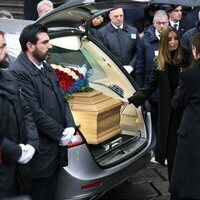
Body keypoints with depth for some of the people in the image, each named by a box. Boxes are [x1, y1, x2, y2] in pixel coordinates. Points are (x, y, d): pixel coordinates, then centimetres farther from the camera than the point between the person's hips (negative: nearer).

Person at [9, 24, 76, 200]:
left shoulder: (46, 67, 11)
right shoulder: (18, 72, -19)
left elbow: (61, 100, 15)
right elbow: (36, 113, -22)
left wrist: (70, 127, -1)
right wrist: (60, 134, -12)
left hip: (56, 146, 9)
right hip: (41, 151, -8)